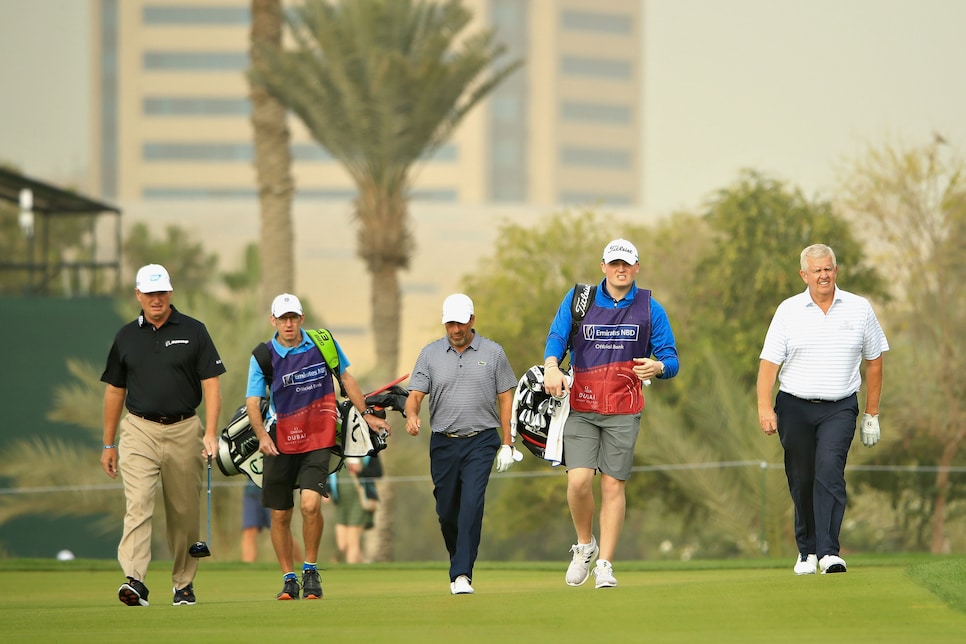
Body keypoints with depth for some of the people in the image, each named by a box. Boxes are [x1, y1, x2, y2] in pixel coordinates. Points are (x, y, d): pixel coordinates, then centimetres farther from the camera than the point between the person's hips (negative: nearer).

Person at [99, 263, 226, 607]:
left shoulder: (193, 331, 2)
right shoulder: (126, 336, 8)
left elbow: (211, 384, -1)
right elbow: (115, 391, 14)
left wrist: (210, 433, -12)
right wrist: (109, 444, 14)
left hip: (184, 430, 0)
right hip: (139, 430, 0)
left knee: (184, 513, 7)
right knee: (138, 504, -15)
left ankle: (184, 583, 20)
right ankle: (135, 581, -26)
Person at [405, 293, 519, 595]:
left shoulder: (492, 353, 4)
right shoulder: (430, 354, 7)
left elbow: (505, 398, 7)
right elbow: (415, 394, 1)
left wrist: (507, 445, 2)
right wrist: (411, 415, -23)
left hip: (481, 441, -2)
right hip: (443, 443, 2)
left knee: (472, 504, -17)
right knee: (447, 511, 6)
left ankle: (462, 574, -20)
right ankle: (460, 564, 29)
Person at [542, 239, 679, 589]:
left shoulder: (650, 309, 6)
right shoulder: (578, 299, 5)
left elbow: (671, 360, 5)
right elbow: (557, 336, -7)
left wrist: (657, 367, -19)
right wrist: (552, 366, -29)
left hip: (624, 412, 0)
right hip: (581, 408, 0)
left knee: (613, 485, -2)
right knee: (579, 480, -13)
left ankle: (604, 565, 6)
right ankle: (584, 545, 13)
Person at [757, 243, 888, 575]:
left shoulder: (859, 309, 5)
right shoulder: (788, 311, 2)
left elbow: (874, 361, 12)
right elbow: (769, 361, 0)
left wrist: (871, 414, 11)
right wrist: (764, 407, -11)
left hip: (839, 408, -1)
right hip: (794, 407, 1)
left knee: (829, 473, -18)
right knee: (801, 482, 4)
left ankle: (828, 552, -23)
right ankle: (807, 551, 20)